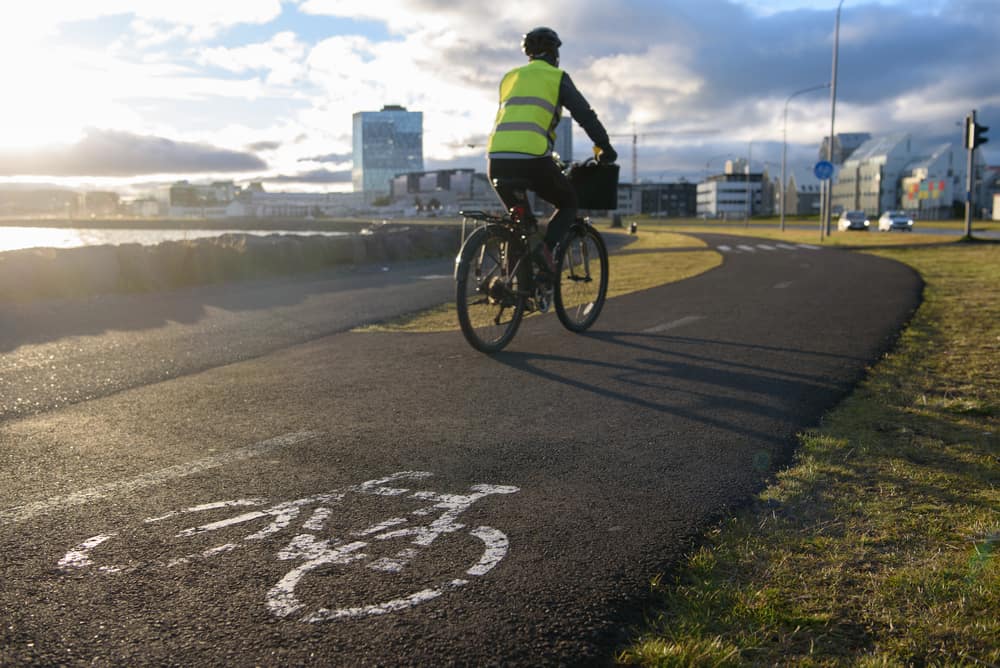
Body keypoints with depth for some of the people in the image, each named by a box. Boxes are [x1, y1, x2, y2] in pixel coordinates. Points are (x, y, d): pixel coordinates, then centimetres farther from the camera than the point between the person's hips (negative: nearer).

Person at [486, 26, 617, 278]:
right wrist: (606, 148, 18)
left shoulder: (510, 77, 26)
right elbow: (585, 115, 6)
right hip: (532, 159, -5)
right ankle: (545, 248, -5)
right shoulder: (557, 77, 11)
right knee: (568, 203, 20)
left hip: (497, 159, 5)